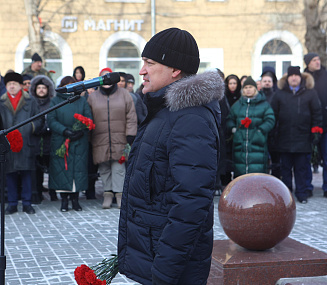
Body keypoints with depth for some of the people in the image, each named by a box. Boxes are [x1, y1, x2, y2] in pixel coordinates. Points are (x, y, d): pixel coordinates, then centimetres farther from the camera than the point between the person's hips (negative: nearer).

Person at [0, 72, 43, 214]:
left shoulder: (30, 101, 8)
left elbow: (39, 121, 7)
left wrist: (31, 127, -12)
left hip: (26, 143, -1)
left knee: (26, 173, 2)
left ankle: (27, 203, 10)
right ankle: (12, 204, 12)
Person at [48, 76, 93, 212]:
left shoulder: (82, 101, 12)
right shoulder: (55, 101, 9)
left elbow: (89, 119, 4)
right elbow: (51, 120, -2)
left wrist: (81, 131, -14)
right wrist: (64, 131, -17)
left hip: (79, 141, 1)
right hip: (60, 142, -1)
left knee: (78, 168, -2)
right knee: (61, 169, -3)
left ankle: (75, 199, 7)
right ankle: (64, 200, 5)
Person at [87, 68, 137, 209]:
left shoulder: (123, 94, 7)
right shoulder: (93, 97, 10)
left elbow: (131, 117, 4)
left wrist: (130, 135, -3)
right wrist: (88, 139, 7)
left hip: (120, 139, -1)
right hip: (100, 141, 1)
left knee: (119, 167, -4)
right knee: (104, 168, 4)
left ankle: (119, 193, 3)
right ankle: (108, 193, 13)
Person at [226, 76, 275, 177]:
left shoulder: (264, 104, 6)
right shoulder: (237, 105, 17)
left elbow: (270, 120, -2)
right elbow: (230, 119, 19)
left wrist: (259, 130, -14)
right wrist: (233, 128, -1)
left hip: (257, 143, -3)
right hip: (240, 144, 3)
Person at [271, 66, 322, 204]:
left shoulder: (310, 93, 4)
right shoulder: (280, 94, 7)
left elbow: (317, 113, 5)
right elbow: (273, 114, 7)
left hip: (303, 139, -1)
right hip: (284, 139, 1)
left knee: (301, 167, 4)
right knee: (286, 167, 9)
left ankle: (301, 193, 14)